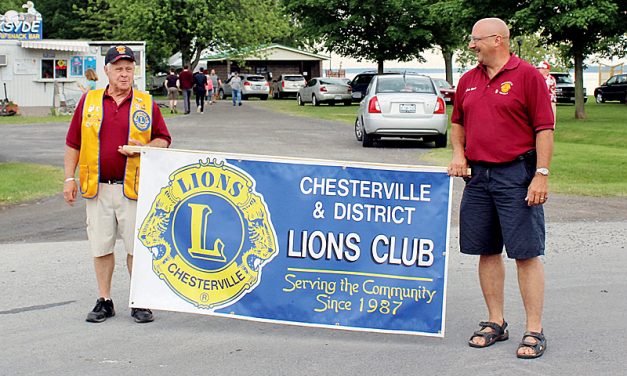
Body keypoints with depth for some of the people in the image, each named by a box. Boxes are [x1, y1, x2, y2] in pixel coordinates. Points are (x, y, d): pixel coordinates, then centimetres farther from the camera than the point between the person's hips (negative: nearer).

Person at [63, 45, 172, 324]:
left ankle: (139, 302, 12)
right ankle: (104, 301, 18)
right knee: (101, 246, 7)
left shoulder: (147, 104, 5)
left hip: (133, 188, -1)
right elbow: (73, 143, 11)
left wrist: (143, 148, -11)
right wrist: (69, 178, 6)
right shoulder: (88, 101, 7)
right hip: (97, 188, 1)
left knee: (137, 247, 1)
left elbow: (164, 139, 9)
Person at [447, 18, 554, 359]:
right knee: (487, 252, 10)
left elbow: (544, 128, -9)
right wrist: (458, 153, 7)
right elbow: (458, 122, 25)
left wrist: (541, 174, -14)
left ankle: (534, 331, 1)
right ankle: (495, 322, 21)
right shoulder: (468, 80, 13)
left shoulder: (527, 75, -6)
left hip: (516, 175, -6)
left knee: (526, 253, -4)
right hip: (477, 175, 6)